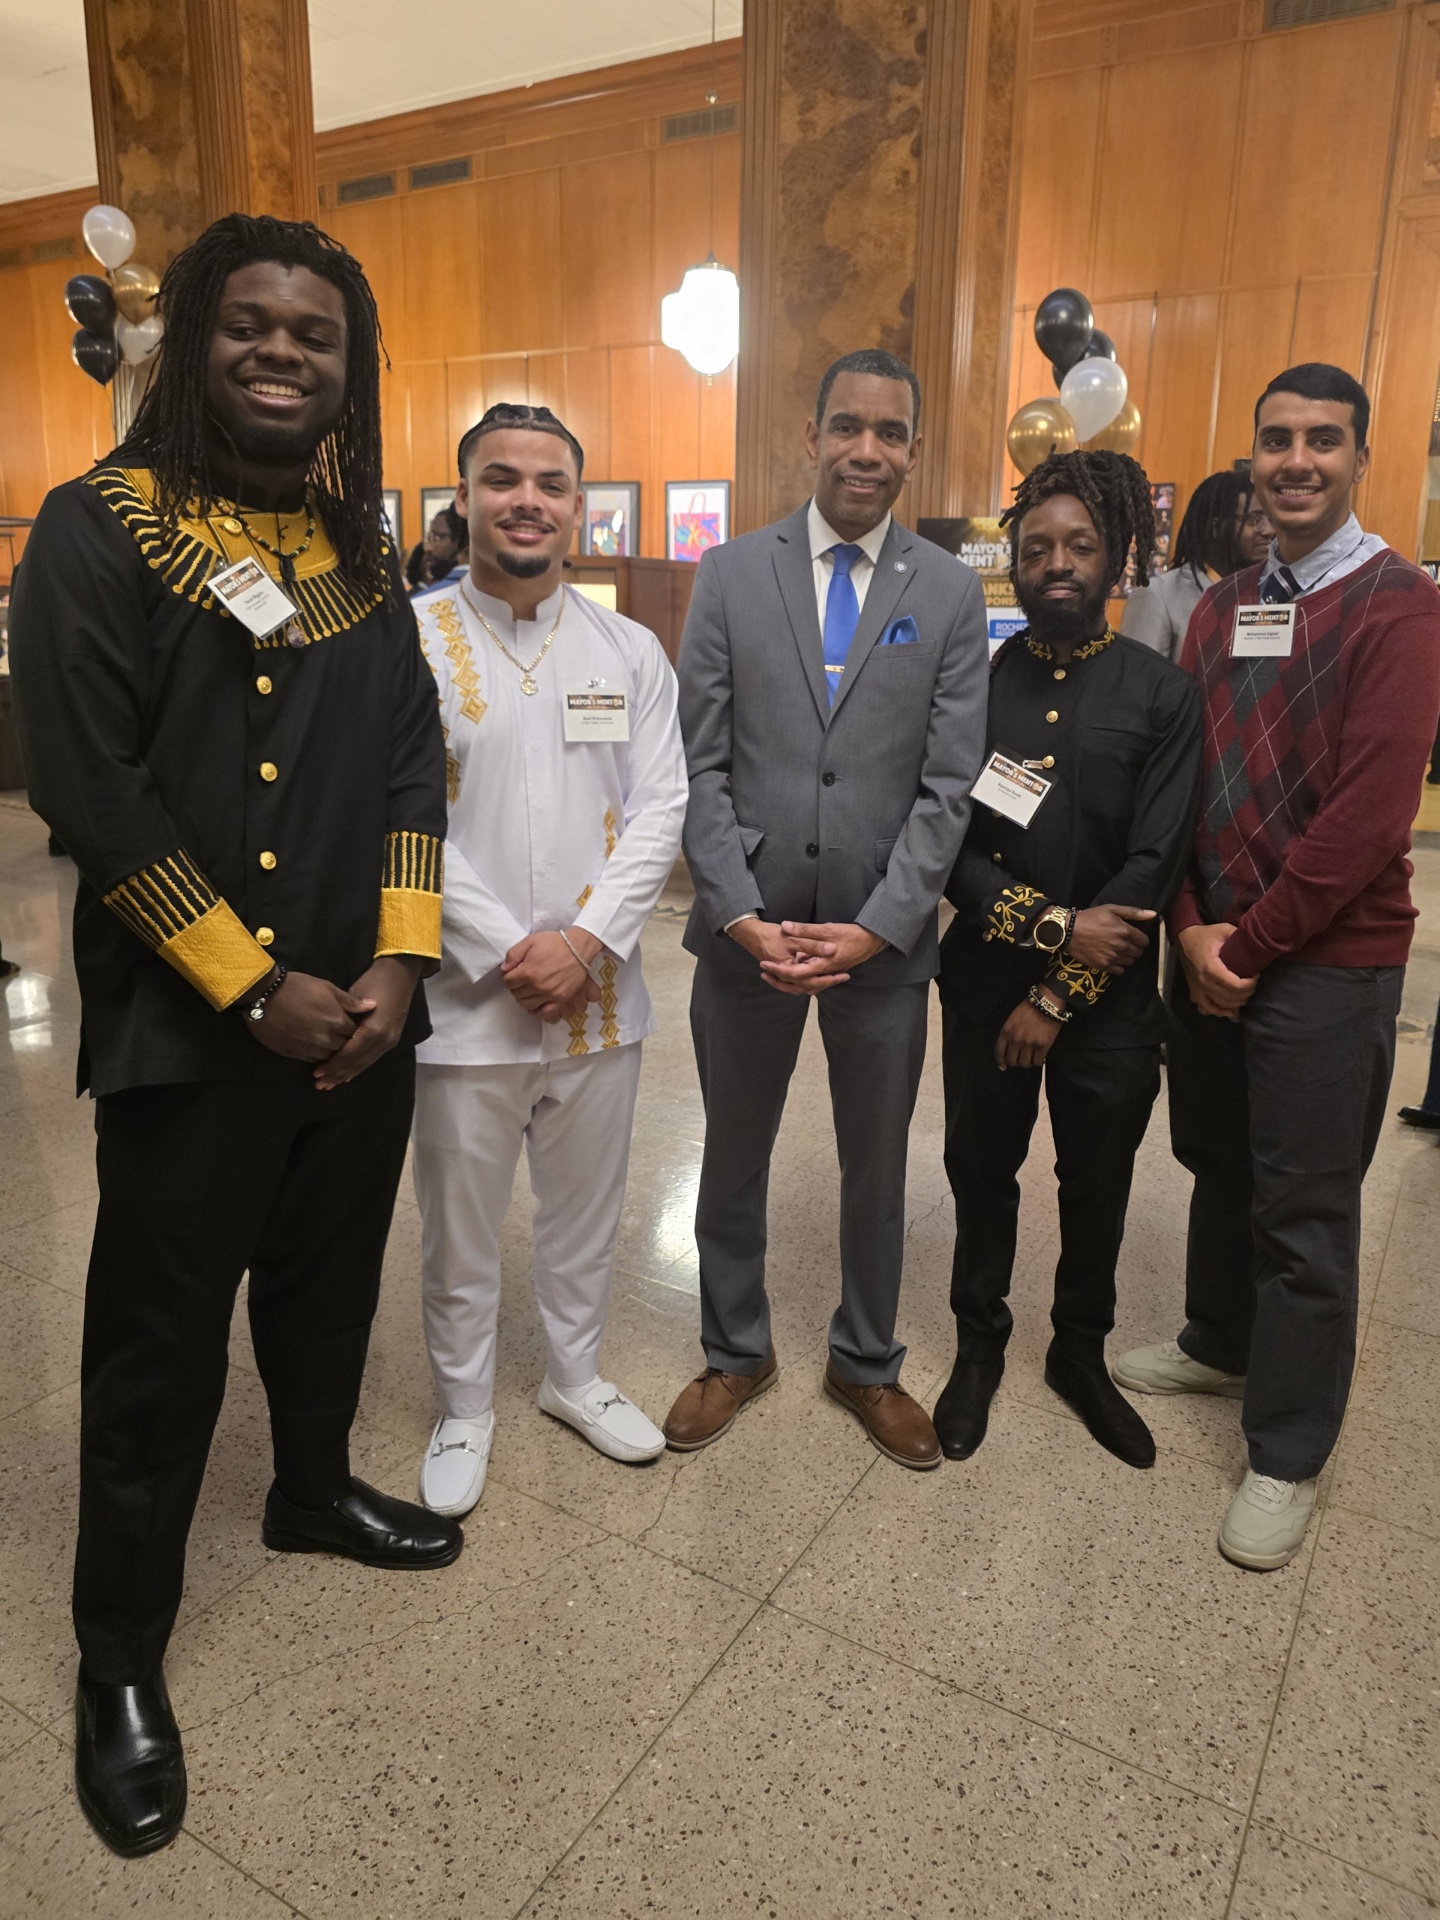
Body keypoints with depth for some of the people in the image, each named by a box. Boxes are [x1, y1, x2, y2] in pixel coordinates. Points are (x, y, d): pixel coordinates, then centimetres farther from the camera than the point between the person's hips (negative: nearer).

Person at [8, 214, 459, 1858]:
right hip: (186, 1035, -5)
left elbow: (411, 764, 8)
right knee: (161, 1351, 7)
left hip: (363, 1019, 5)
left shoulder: (360, 549, 10)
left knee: (328, 1288, 20)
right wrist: (253, 987, -15)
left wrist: (398, 960, -4)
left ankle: (314, 1491, 47)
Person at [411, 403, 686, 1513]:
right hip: (466, 996, -2)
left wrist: (589, 939, -13)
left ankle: (576, 1375, 42)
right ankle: (465, 1409, 35)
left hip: (599, 994, 3)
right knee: (461, 1225, 13)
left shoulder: (631, 651, 4)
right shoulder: (409, 643, -6)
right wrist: (504, 951, -15)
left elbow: (660, 808, -1)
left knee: (586, 1210, 19)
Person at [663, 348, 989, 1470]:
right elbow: (702, 767, -3)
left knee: (877, 1168, 15)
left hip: (883, 938, 0)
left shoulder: (951, 594, 1)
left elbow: (947, 784, -4)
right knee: (734, 1157, 15)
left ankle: (868, 1364, 38)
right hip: (747, 931, 0)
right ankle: (736, 1353, 38)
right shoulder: (731, 576, 1)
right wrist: (742, 916, -13)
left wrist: (876, 927, -14)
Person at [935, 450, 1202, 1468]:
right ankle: (980, 1344, 36)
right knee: (983, 1166, 13)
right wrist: (1052, 925, -18)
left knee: (1098, 1181, 14)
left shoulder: (1164, 695, -5)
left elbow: (1154, 866, -10)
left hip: (1108, 993, 0)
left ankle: (1081, 1354, 37)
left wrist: (1058, 996, -13)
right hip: (986, 977, 1)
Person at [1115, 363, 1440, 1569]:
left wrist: (1250, 942, -14)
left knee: (1304, 1209, 4)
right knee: (1219, 1163, 19)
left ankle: (1288, 1454, 20)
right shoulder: (1222, 610, 11)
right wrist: (1192, 926, -6)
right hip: (1213, 948, 6)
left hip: (1326, 959, -6)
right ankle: (1221, 1343, 42)